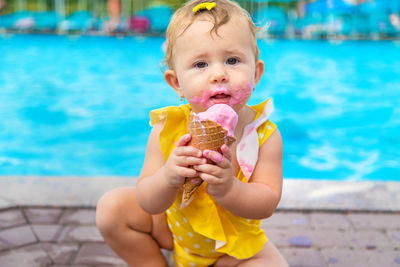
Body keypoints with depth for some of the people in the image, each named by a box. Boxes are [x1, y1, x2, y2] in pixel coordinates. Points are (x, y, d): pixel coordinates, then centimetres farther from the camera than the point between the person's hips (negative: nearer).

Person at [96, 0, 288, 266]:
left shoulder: (264, 134, -23)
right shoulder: (168, 129, -21)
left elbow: (267, 204, -24)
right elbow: (149, 204, -19)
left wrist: (228, 188, -43)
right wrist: (167, 178, -42)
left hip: (235, 243, -1)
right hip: (175, 228, 2)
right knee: (112, 207, -8)